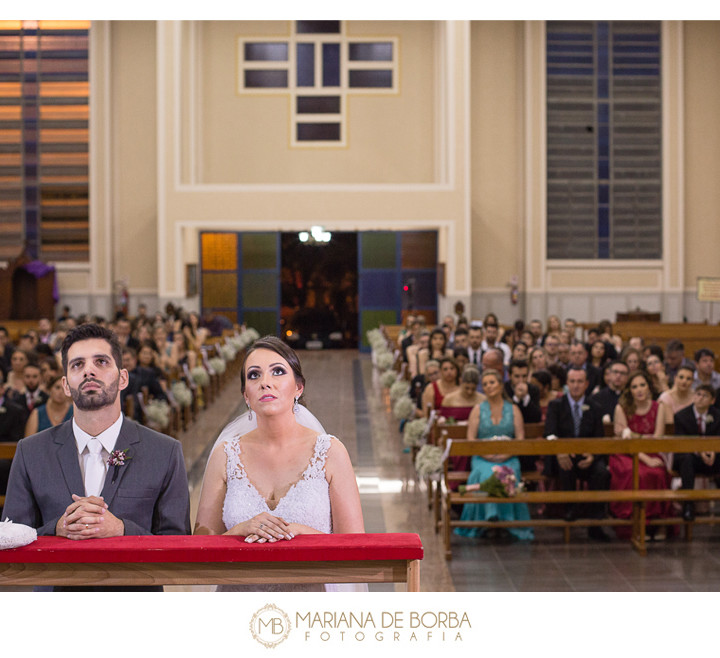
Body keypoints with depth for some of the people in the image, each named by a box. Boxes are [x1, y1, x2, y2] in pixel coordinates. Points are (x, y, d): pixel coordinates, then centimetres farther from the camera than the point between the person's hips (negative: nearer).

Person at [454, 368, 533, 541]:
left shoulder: (513, 409, 12)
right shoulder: (478, 409, 12)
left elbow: (520, 438, 4)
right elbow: (471, 438, 4)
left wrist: (506, 454, -14)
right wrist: (485, 453, -14)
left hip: (508, 457, 0)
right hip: (483, 457, 0)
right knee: (485, 474, -34)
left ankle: (507, 519, -26)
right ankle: (488, 516, -30)